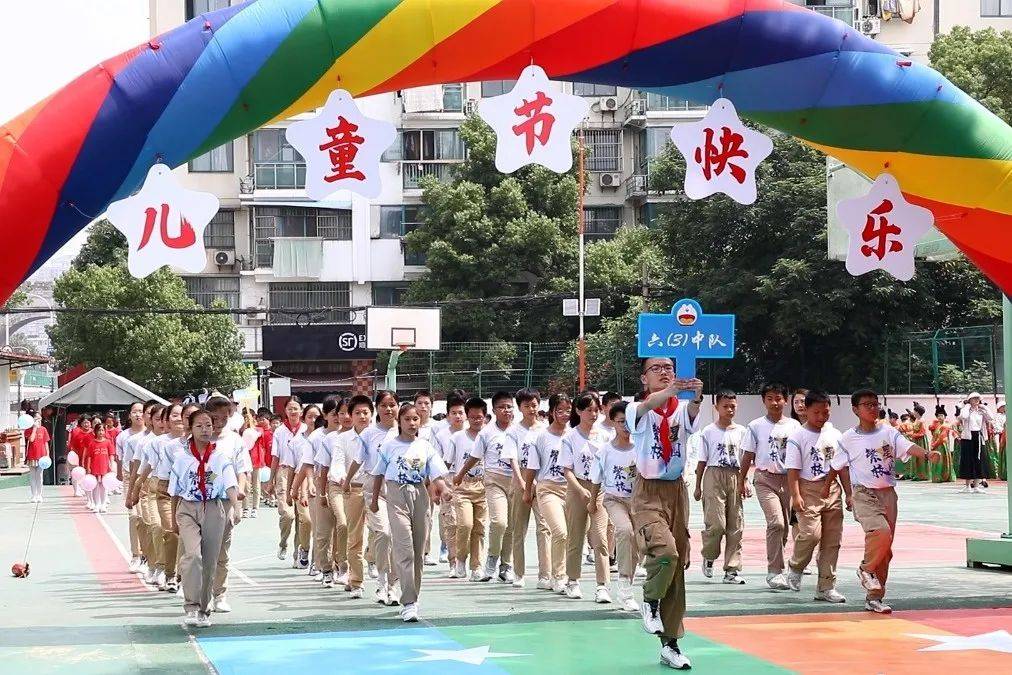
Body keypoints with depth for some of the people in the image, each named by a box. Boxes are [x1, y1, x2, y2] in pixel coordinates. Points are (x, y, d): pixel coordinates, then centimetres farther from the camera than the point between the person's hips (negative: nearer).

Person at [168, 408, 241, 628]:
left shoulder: (221, 457, 2)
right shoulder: (182, 458, 3)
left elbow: (230, 486, -11)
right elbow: (175, 492, 11)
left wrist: (236, 507, -27)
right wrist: (174, 519, 13)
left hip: (214, 509, 1)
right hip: (188, 508, -1)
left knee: (209, 561, 5)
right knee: (193, 554, -22)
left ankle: (203, 610, 19)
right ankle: (191, 607, -22)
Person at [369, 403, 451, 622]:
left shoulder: (426, 447, 6)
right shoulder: (389, 446, 2)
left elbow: (436, 475, 0)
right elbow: (379, 474, 11)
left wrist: (439, 486, -21)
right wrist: (374, 499, 13)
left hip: (419, 495, 3)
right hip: (397, 495, -3)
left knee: (418, 551, 8)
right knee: (404, 549, -13)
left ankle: (412, 598, 22)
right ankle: (409, 603, -17)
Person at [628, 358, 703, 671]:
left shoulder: (681, 409, 3)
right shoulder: (636, 409, -5)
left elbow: (692, 413, -22)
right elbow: (647, 406, -29)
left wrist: (696, 397, -46)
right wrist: (670, 391, -51)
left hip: (676, 491, 4)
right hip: (648, 491, -4)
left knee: (677, 565, 6)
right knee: (665, 551, -28)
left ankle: (670, 643, 15)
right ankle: (651, 602, 1)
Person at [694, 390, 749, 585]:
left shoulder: (741, 431, 9)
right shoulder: (708, 432, 3)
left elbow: (744, 459, 6)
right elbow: (702, 461, 5)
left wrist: (744, 481, -5)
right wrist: (698, 486, 5)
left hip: (734, 478, 3)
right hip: (714, 475, -3)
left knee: (735, 525, 1)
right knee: (716, 523, -14)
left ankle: (732, 570, 5)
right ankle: (708, 557, 13)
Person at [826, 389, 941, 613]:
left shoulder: (889, 432, 4)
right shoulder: (848, 438, 0)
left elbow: (908, 447, -11)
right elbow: (837, 467, 11)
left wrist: (927, 454, -29)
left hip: (888, 493, 4)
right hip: (863, 494, -4)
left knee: (885, 549, 5)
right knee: (881, 531, -27)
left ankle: (874, 598, 15)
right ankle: (866, 569, -1)